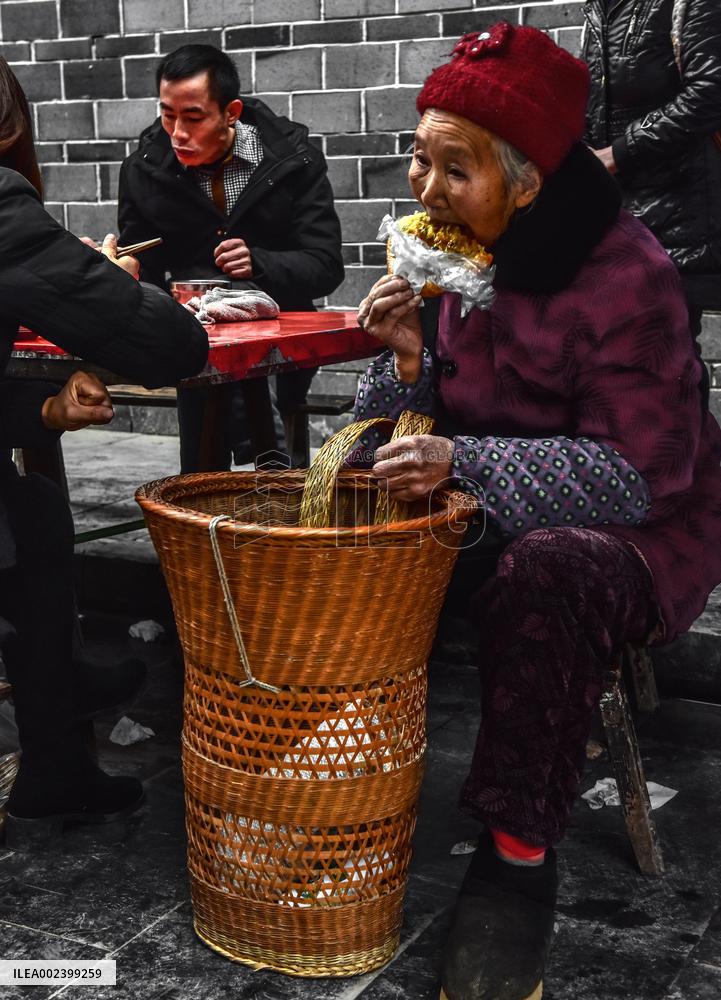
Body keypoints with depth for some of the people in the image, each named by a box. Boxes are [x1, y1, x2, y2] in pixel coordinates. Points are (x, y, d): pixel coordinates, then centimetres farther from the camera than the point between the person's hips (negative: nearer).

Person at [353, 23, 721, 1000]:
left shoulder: (626, 274, -20)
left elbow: (636, 472, -24)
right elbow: (406, 431, 3)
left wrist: (462, 462, -31)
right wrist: (407, 360, -19)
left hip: (625, 525, -6)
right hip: (477, 511, 6)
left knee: (545, 577, -37)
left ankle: (520, 849, -20)